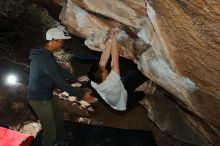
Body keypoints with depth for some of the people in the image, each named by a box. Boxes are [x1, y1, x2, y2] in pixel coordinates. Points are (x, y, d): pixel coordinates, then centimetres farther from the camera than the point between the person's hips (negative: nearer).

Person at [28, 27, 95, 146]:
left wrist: (77, 78, 14)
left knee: (59, 118, 25)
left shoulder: (45, 54, 5)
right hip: (40, 99, -11)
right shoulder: (45, 58, -29)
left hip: (46, 96, 11)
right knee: (50, 131, -3)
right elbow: (61, 82, -28)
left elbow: (60, 70, 14)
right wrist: (81, 96, -22)